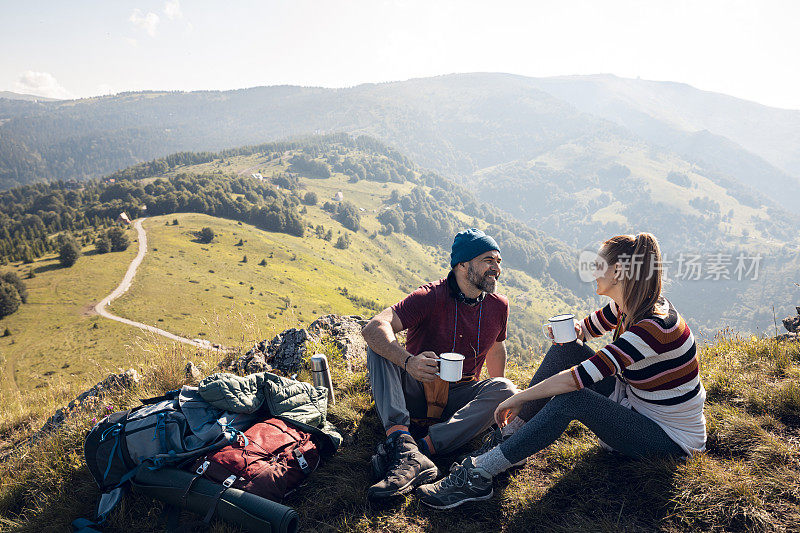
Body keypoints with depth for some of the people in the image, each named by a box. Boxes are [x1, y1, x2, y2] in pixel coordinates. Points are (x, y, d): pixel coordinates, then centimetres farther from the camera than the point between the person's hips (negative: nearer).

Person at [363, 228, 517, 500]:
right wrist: (408, 361, -50)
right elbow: (374, 327, -32)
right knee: (381, 347, -28)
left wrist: (496, 398, 20)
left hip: (457, 399, 3)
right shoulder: (431, 297, -18)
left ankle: (423, 448, -37)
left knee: (505, 389, -25)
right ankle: (402, 443, -46)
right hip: (414, 393, -3)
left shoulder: (498, 306, -1)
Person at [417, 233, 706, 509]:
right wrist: (571, 330, -10)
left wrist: (517, 399, -25)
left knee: (570, 399, -32)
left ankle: (477, 475, -26)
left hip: (671, 437, -9)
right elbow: (586, 327, 16)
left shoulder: (653, 326, -31)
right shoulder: (626, 307, -3)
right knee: (566, 348, -6)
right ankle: (511, 433, -4)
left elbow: (576, 379, -35)